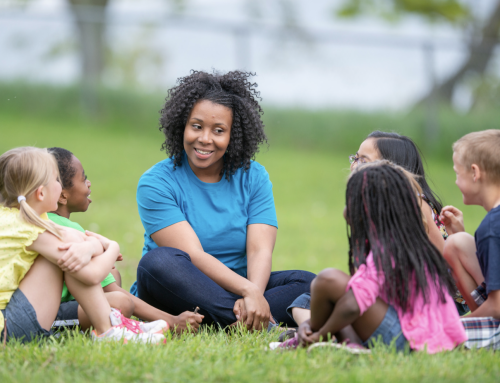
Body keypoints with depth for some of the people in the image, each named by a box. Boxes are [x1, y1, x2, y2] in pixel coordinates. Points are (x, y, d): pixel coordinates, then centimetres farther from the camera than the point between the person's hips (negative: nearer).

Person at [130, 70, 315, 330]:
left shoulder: (254, 178, 7)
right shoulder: (156, 183, -6)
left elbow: (260, 251, -7)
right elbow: (193, 255, -18)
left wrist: (254, 295, -30)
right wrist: (248, 290, -33)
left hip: (234, 291, 4)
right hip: (176, 293, -3)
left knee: (308, 283, -18)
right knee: (159, 261, -35)